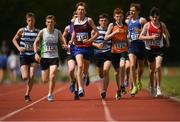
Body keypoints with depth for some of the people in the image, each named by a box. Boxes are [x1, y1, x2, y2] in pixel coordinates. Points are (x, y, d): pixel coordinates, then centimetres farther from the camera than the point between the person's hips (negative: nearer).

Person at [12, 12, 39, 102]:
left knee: (31, 76, -8)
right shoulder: (22, 31, -4)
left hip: (33, 56, 1)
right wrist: (18, 48, -6)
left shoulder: (38, 32, 0)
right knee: (25, 77, -9)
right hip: (23, 56, -1)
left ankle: (27, 94, 6)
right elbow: (14, 39, 9)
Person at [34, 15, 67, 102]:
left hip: (54, 57, 0)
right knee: (45, 80, 2)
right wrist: (36, 53, -12)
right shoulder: (42, 32, -4)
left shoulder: (58, 32, -1)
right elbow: (36, 43, 2)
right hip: (44, 57, 0)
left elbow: (63, 42, 6)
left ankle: (50, 94, -4)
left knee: (52, 76, -19)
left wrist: (65, 45, -17)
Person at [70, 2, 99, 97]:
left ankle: (86, 77, 49)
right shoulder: (74, 21, 5)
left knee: (85, 70, 10)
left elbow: (97, 33, -3)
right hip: (78, 47, 1)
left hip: (88, 47, -1)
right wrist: (71, 41, 7)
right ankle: (80, 89, -25)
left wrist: (89, 40, -15)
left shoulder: (89, 20, -4)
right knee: (80, 66, -22)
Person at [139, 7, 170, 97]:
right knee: (152, 70, 10)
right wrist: (151, 37, -18)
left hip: (159, 49, 0)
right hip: (150, 49, 0)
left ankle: (158, 88, -12)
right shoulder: (147, 25, -2)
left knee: (158, 67, -18)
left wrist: (167, 41, -3)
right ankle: (152, 87, 29)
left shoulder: (162, 25, 2)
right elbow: (141, 37, -8)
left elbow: (167, 35, 18)